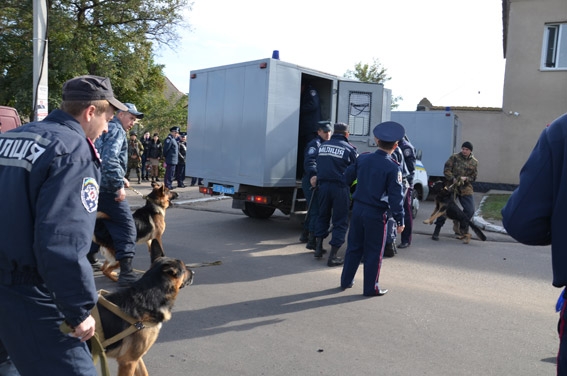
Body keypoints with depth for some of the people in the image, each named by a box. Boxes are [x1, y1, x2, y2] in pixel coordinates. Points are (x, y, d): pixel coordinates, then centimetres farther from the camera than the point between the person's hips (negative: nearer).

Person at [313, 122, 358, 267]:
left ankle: (318, 247, 23)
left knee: (322, 216, 22)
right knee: (340, 222, 4)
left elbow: (319, 166, 14)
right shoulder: (349, 149, -4)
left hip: (323, 185, 4)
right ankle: (333, 256, 3)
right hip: (340, 186, -4)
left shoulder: (322, 146, 9)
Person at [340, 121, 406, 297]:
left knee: (354, 246, 18)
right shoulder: (393, 168, -13)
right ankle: (371, 288, 14)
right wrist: (399, 220, -7)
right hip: (376, 214, -5)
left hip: (358, 208, 5)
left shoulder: (362, 158, 2)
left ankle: (346, 281, 28)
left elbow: (347, 177, 13)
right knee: (373, 252, 6)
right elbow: (396, 196, -14)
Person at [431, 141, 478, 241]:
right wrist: (453, 179, -20)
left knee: (470, 210, -3)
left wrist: (466, 178, -14)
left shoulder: (474, 162, 7)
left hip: (466, 189, 3)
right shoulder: (454, 157, 0)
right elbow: (446, 170, -5)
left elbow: (474, 177, 7)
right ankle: (436, 231, 4)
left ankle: (459, 226, 22)